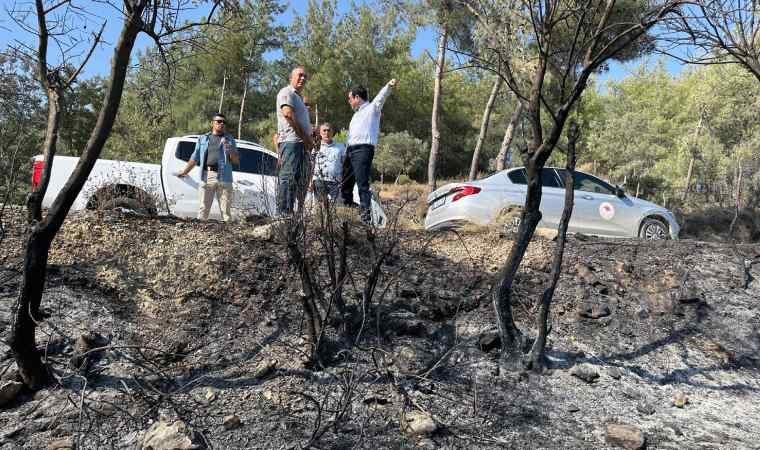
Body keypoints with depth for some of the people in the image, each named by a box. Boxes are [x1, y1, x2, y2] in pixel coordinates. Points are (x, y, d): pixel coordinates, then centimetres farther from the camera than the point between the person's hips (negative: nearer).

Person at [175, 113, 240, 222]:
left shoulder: (230, 140, 14)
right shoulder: (202, 139, 17)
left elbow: (237, 162, 9)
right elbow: (195, 158, 19)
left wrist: (230, 151, -9)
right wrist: (184, 171, 17)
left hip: (224, 177, -1)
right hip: (206, 176, 1)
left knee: (225, 209, 1)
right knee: (203, 208, 2)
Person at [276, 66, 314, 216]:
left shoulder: (298, 97, 30)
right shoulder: (287, 92, 0)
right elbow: (288, 114, -15)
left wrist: (309, 139, 14)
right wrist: (307, 138, -15)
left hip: (302, 144, 10)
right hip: (291, 141, -10)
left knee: (301, 181, 7)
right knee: (288, 178, -16)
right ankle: (284, 213, -20)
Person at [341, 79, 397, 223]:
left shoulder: (372, 108, 6)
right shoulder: (356, 114, 30)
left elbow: (381, 96, -15)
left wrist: (389, 85, -34)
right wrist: (346, 155, 25)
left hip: (363, 150, -9)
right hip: (351, 150, 9)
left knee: (363, 184, -17)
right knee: (345, 183, 15)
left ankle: (366, 215, -19)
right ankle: (348, 208, 29)